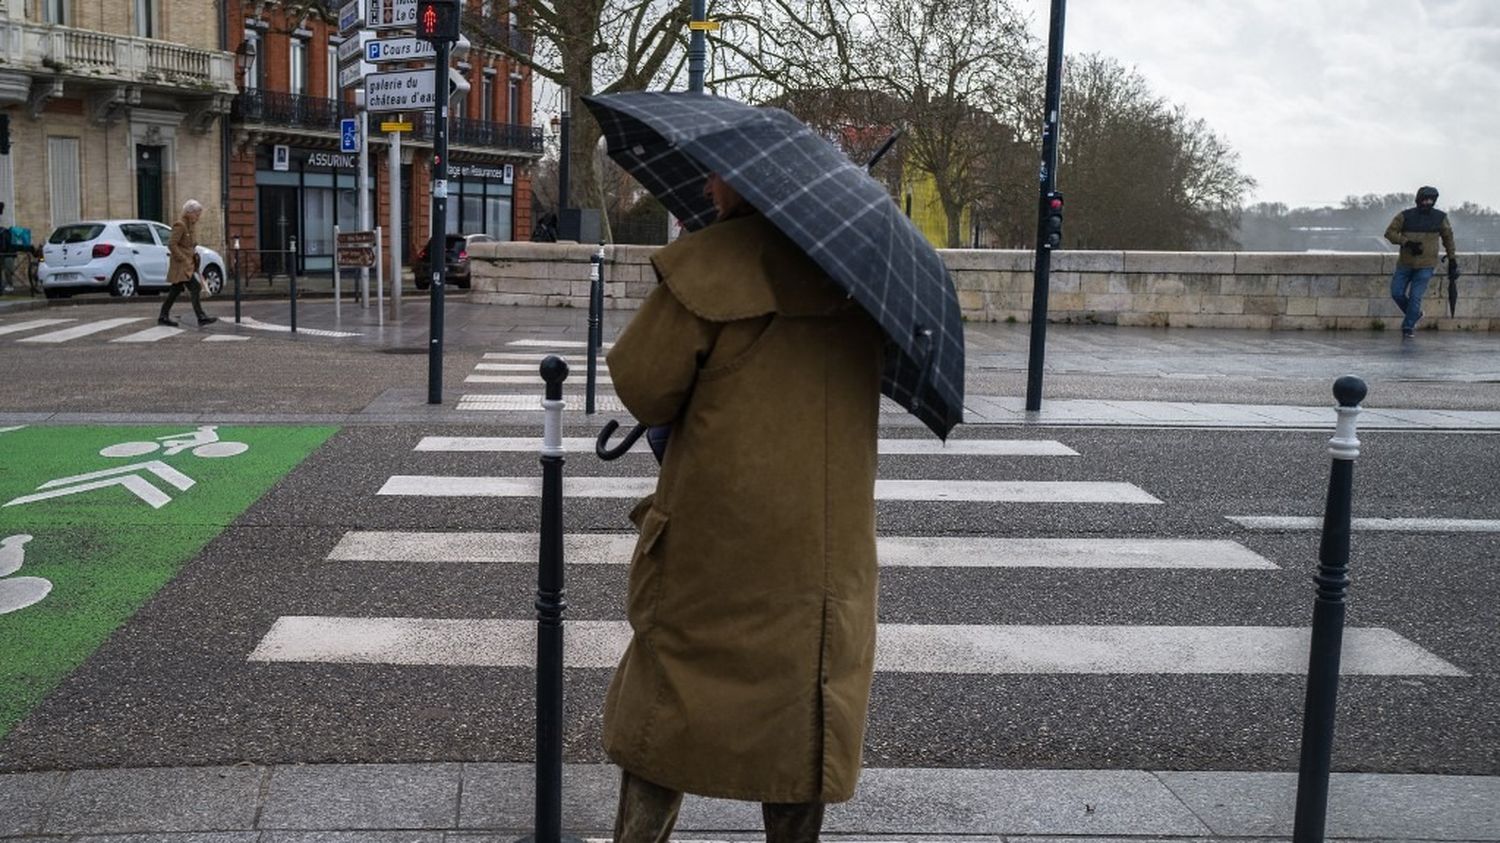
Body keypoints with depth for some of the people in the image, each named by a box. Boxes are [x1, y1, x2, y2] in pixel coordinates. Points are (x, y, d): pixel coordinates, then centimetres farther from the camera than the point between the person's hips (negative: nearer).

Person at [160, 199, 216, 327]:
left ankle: (163, 317, 19)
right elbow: (171, 244, -20)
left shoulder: (192, 225, 15)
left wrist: (195, 256, 14)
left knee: (176, 290, 13)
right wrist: (183, 259, -20)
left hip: (188, 263, 10)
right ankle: (201, 318, -16)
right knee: (195, 288, -14)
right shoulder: (180, 225, -14)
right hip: (181, 264, -10)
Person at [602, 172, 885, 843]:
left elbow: (642, 390, -12)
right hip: (827, 556, 4)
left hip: (715, 545, -4)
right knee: (802, 725, 15)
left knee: (666, 715, 12)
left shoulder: (709, 266, -13)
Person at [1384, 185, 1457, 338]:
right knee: (1397, 293, 2)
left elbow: (1447, 236, 13)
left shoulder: (1440, 217, -1)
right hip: (1405, 263, 1)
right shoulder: (1405, 216, -6)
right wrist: (1407, 242, -21)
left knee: (1415, 297, -7)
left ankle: (1408, 327, 7)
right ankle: (1415, 314, 27)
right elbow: (1389, 232, -9)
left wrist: (1451, 258, 17)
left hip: (1425, 266, -1)